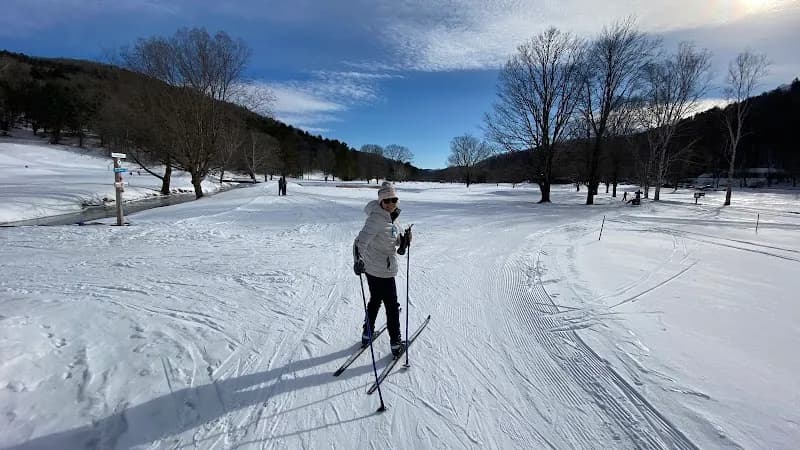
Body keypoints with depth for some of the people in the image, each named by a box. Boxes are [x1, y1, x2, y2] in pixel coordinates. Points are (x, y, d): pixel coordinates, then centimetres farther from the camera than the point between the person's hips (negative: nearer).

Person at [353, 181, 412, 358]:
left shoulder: (391, 217, 6)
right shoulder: (377, 218, -22)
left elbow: (398, 242, 14)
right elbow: (361, 240, -33)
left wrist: (405, 239, -7)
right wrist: (358, 260, -47)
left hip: (372, 269, 9)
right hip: (382, 271, -9)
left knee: (375, 300, 25)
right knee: (392, 307, 7)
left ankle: (367, 333, 42)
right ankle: (396, 343, 22)